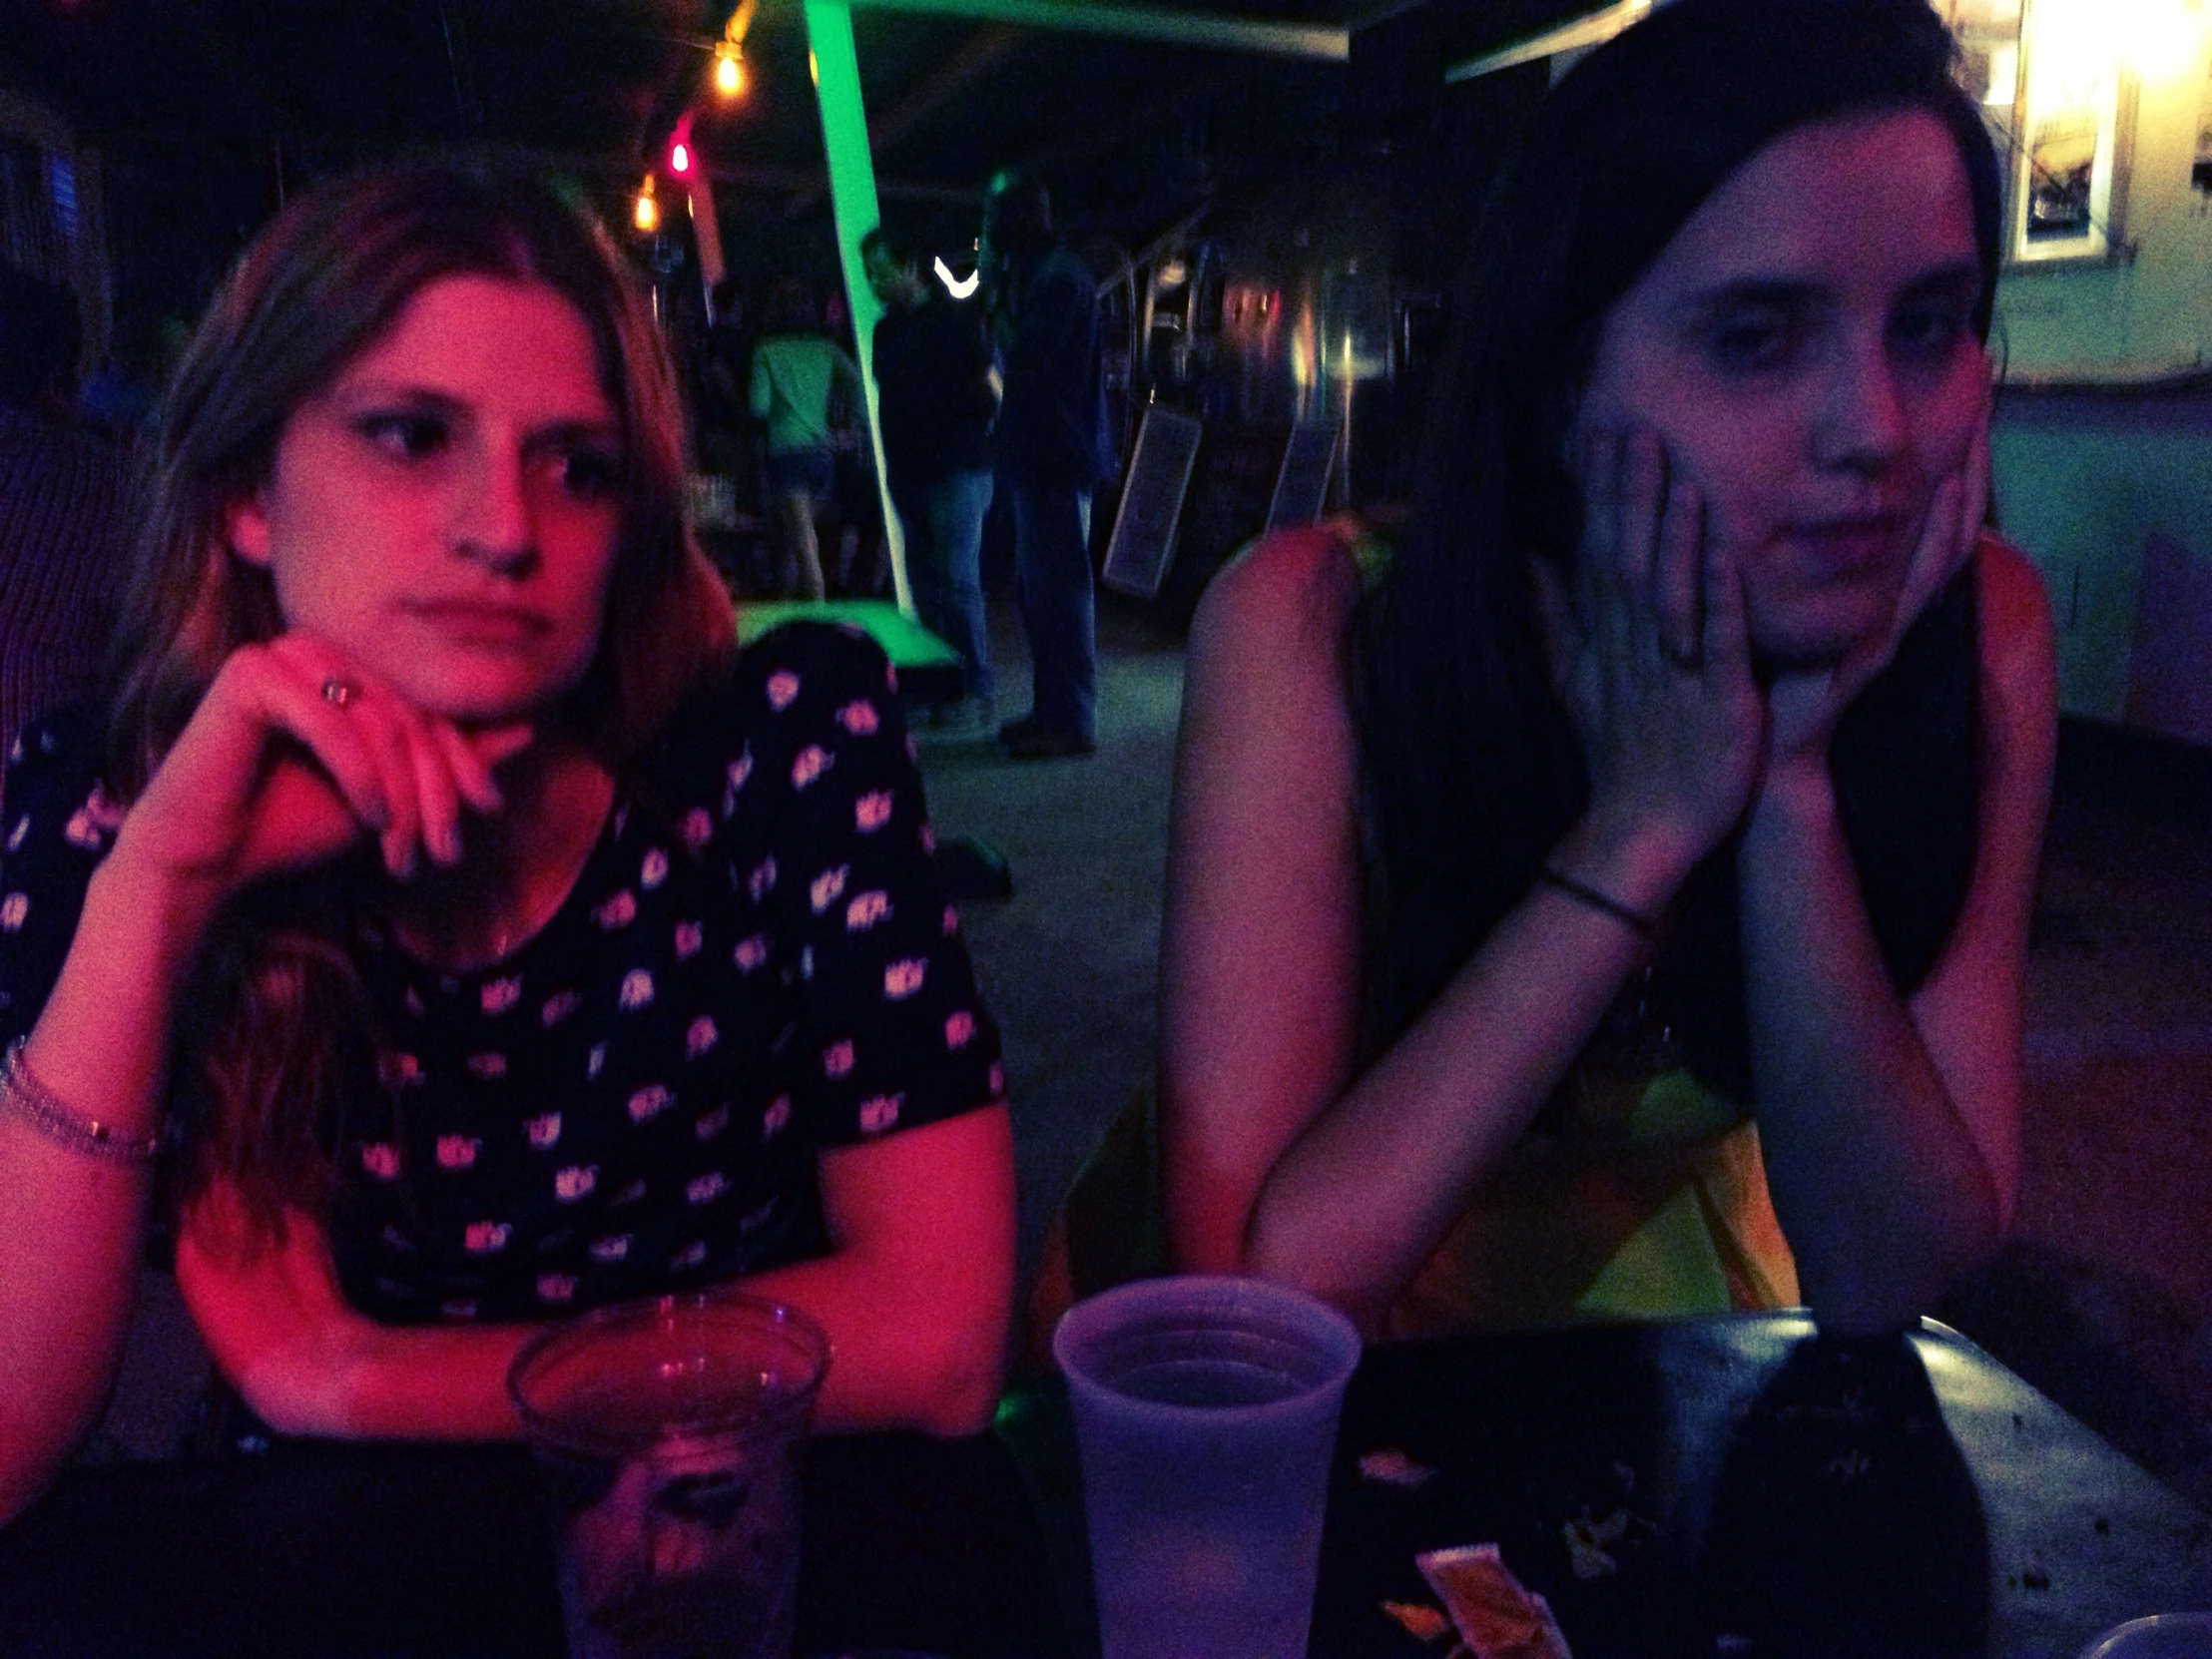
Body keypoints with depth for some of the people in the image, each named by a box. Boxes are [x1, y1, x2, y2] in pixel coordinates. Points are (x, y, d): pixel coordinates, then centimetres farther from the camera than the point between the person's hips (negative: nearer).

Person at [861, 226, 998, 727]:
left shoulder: (952, 320, -6)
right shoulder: (886, 329, 15)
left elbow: (992, 393, -7)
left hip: (956, 473, -8)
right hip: (909, 474, 8)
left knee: (957, 582, -9)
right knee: (926, 586, 9)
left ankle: (978, 688, -3)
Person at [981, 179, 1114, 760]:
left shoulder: (1059, 276, -13)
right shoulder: (1039, 273, 18)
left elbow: (1025, 359, -22)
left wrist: (999, 292, -14)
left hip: (1056, 456, -11)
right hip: (1039, 455, 11)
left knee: (1058, 588, -8)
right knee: (1036, 587, 15)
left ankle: (1071, 721, -4)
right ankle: (1052, 708, 23)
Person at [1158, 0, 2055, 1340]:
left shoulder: (1982, 636, -15)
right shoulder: (1316, 627, -22)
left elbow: (1893, 1278, -16)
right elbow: (1250, 1282, -26)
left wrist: (1793, 788, -27)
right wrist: (1641, 827, -29)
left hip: (1665, 1317, 2)